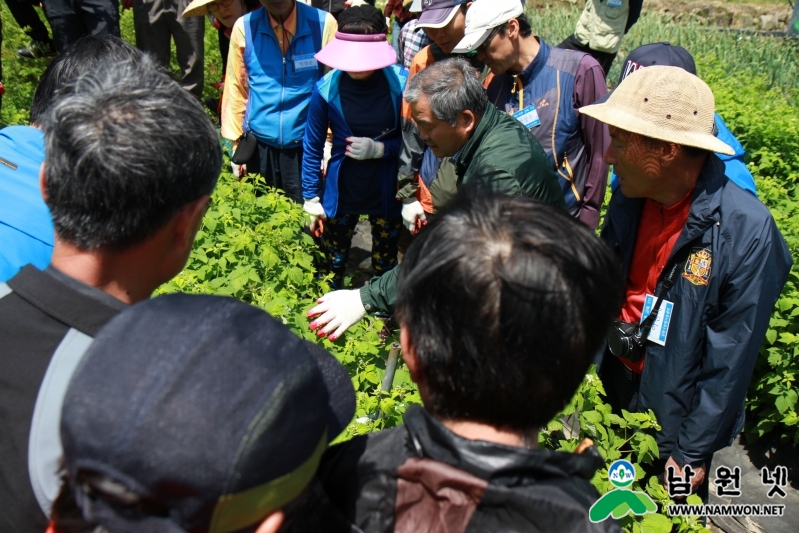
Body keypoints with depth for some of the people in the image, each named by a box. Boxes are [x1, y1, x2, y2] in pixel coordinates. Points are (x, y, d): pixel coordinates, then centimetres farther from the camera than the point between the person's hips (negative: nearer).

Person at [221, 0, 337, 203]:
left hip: (306, 145, -1)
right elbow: (236, 88, 5)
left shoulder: (323, 24, -7)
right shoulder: (244, 27, -3)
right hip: (259, 144, 2)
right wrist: (236, 144, 5)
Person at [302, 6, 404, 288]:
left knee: (386, 271, 14)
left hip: (387, 192, 0)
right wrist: (311, 199, 0)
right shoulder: (326, 88, -12)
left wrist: (379, 149, -21)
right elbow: (312, 146, -1)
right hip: (341, 193, 1)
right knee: (332, 269, 16)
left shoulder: (401, 83, -15)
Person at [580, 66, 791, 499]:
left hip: (675, 425, -5)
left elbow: (731, 359, -19)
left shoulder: (748, 231, -25)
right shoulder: (629, 199, -7)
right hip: (611, 405, 5)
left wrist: (692, 453, -13)